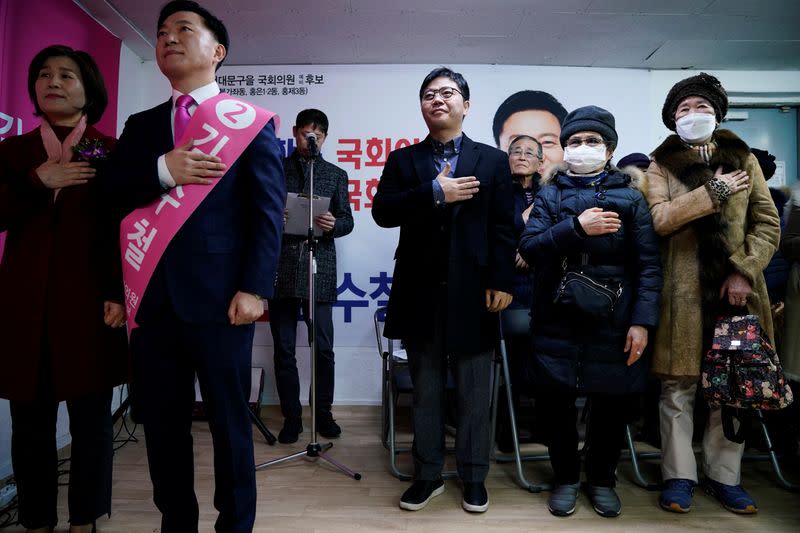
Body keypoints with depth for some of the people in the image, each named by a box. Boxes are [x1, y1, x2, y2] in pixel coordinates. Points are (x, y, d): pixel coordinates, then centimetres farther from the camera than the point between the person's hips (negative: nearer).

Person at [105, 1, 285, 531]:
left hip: (218, 301, -4)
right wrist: (162, 170, -11)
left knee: (230, 424, 7)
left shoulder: (251, 123, 3)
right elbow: (110, 197, 7)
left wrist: (254, 289, -14)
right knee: (162, 427, 13)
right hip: (152, 302, 5)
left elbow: (268, 212, -5)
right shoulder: (141, 125, 17)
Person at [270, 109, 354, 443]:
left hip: (319, 271, 0)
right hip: (281, 270, 0)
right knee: (284, 350, 5)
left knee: (324, 349, 3)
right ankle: (291, 416, 19)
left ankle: (323, 413, 21)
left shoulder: (336, 175, 13)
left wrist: (332, 224, -14)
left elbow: (347, 220, 8)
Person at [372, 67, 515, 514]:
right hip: (421, 292, 1)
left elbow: (503, 228, 0)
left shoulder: (493, 160, 7)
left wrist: (501, 283, -8)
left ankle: (474, 476, 26)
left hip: (472, 291, -1)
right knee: (425, 388, 12)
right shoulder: (403, 160, 10)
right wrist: (434, 192, -15)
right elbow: (383, 212, -5)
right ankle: (428, 474, 27)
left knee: (475, 392, 9)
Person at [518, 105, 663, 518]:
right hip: (557, 322, 1)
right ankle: (566, 477, 29)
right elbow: (529, 247, -6)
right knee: (554, 402, 5)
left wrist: (642, 321, -9)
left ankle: (602, 479, 34)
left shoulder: (630, 197, 5)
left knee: (612, 405, 9)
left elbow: (648, 264, -1)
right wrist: (576, 227, -17)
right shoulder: (550, 194, 8)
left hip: (613, 323, 0)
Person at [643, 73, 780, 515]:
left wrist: (744, 272, -7)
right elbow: (660, 219, -12)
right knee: (679, 389, 2)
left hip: (736, 288, 3)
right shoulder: (661, 165, 5)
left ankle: (723, 475, 24)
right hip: (684, 291, -2)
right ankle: (679, 475, 16)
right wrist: (714, 191, -11)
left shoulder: (743, 159, 11)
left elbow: (768, 224, 6)